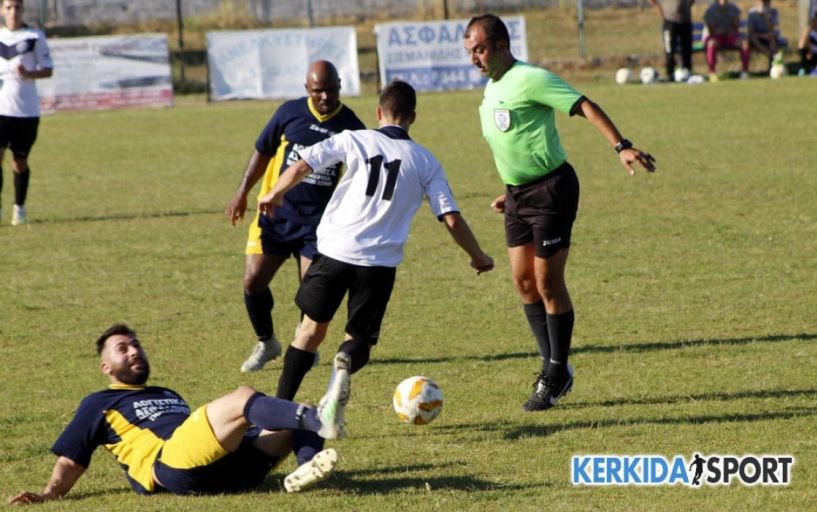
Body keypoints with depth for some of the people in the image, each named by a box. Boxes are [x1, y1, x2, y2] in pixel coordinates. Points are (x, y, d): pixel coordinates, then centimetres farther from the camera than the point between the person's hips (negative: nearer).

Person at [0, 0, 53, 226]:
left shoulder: (35, 37, 1)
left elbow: (48, 70, 1)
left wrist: (28, 74, -18)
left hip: (27, 110, -1)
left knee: (19, 162, 7)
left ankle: (19, 208, 24)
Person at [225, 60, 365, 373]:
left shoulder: (351, 127, -4)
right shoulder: (290, 113, -2)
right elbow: (263, 151, 12)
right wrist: (242, 192, 10)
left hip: (318, 219, -1)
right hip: (276, 211, 2)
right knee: (253, 280, -4)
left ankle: (303, 350, 19)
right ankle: (266, 343, 20)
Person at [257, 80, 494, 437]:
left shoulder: (353, 140, 4)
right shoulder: (425, 161, 7)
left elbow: (301, 167, -3)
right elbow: (452, 219, 5)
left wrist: (274, 194, 17)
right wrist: (478, 258, 19)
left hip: (334, 250, 0)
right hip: (380, 261, 0)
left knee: (312, 329, 18)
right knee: (360, 337, 12)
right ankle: (345, 365, -25)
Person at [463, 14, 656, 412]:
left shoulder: (530, 79, -16)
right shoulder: (491, 88, 12)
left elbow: (585, 107, -20)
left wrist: (621, 147, -29)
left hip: (550, 189, -9)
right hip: (518, 194, 9)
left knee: (548, 283, -5)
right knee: (523, 282, 6)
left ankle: (557, 375, 6)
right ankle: (552, 368, 16)